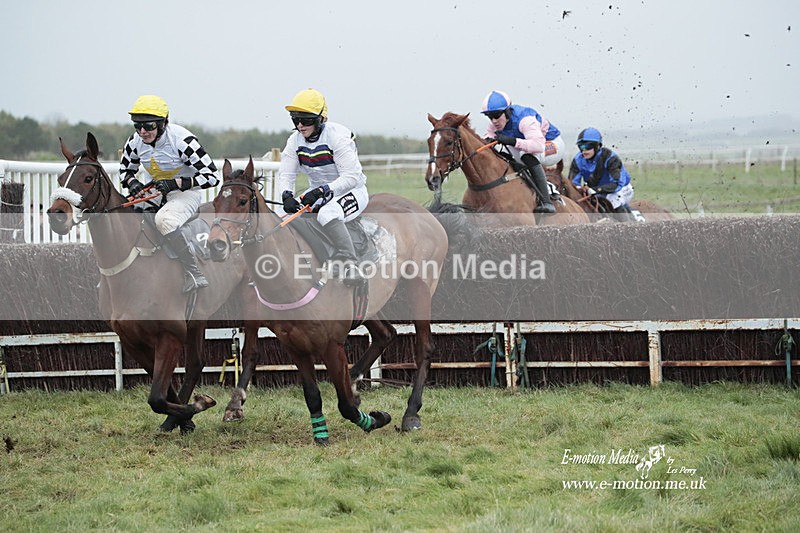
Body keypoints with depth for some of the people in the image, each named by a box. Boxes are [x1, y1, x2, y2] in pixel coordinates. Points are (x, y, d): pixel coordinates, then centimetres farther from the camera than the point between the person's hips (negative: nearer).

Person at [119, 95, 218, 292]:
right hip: (151, 191, 7)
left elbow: (210, 176, -22)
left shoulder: (182, 140, -23)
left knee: (164, 220, -36)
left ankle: (194, 274, -27)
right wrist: (132, 182, -12)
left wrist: (175, 183, -32)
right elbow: (125, 170, 14)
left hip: (186, 192, -7)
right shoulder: (135, 142, -6)